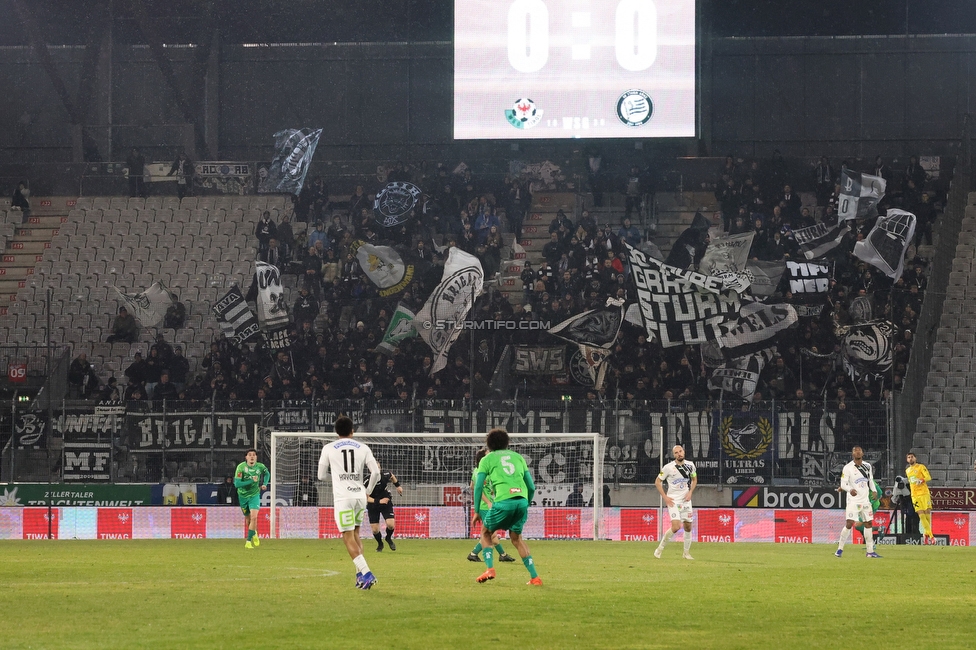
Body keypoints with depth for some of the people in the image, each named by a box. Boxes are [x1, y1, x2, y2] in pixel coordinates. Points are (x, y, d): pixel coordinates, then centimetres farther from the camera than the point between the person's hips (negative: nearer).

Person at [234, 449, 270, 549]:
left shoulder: (260, 467, -10)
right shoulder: (241, 467, -20)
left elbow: (267, 474, 14)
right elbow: (237, 484, -26)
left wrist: (265, 484, -2)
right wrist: (251, 481, -31)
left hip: (254, 495, 0)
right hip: (243, 495, 0)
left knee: (254, 517, -19)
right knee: (248, 519, 13)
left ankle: (248, 541, -13)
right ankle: (254, 533, 45)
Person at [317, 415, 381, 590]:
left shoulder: (329, 449, 3)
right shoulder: (363, 448, 7)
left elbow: (321, 476, 10)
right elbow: (376, 472, -1)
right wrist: (368, 490, 15)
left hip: (342, 497, -3)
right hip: (360, 496, 3)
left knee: (349, 538, -4)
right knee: (355, 534, 19)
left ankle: (366, 573, -18)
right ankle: (360, 573, 11)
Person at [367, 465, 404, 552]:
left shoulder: (385, 476, -17)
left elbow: (392, 476, 9)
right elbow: (367, 498, -23)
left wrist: (398, 485, 15)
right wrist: (379, 501, -36)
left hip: (386, 503, 1)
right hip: (373, 506, -1)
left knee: (391, 525, -15)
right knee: (375, 530, -3)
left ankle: (389, 538, 21)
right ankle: (380, 544, 31)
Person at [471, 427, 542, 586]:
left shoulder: (487, 459, 14)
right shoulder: (518, 457, 23)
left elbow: (478, 486, 6)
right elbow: (531, 487, 20)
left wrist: (476, 512, 12)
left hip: (503, 501, -4)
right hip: (522, 501, 4)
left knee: (486, 532, 20)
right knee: (516, 537, 22)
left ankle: (490, 568, 1)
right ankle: (534, 577, 13)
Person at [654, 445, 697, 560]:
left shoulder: (690, 465, 2)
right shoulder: (668, 467, -11)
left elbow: (694, 479, 19)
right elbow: (658, 482, -1)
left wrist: (690, 492, 2)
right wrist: (665, 497, -8)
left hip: (685, 499, 5)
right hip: (673, 500, -5)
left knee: (688, 527, 7)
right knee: (676, 527, -18)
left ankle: (686, 553, 22)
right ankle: (660, 547, 0)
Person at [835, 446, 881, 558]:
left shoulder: (867, 466, 7)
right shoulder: (848, 468, -9)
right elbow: (843, 484, -12)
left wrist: (873, 491, 6)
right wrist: (850, 490, -31)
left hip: (865, 499, 5)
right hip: (853, 500, -5)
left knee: (868, 523, 6)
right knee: (849, 524, -14)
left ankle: (870, 551, 13)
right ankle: (840, 548, -3)